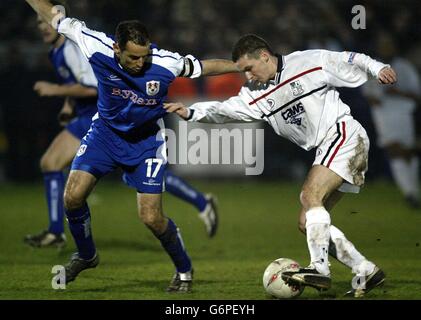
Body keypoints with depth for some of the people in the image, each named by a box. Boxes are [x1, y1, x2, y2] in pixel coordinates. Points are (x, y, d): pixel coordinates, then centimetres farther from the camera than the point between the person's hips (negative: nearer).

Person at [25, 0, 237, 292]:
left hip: (146, 141, -2)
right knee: (73, 195, -12)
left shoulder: (166, 63, -27)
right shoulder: (97, 48, -25)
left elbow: (205, 66, -8)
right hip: (106, 130, 2)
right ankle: (86, 255, 17)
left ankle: (184, 271, 17)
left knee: (151, 217, -10)